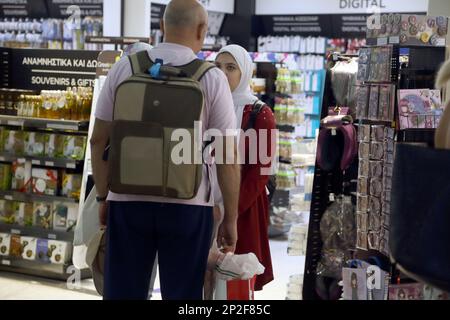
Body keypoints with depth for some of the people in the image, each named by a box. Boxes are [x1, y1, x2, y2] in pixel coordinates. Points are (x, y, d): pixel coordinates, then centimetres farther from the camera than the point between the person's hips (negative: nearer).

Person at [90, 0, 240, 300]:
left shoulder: (124, 68, 2)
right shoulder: (212, 78, -4)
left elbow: (99, 140, 5)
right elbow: (227, 156, -5)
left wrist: (103, 197, 16)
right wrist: (231, 218, 3)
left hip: (127, 200, 2)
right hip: (186, 205, -2)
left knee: (124, 291, 10)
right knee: (181, 293, 9)